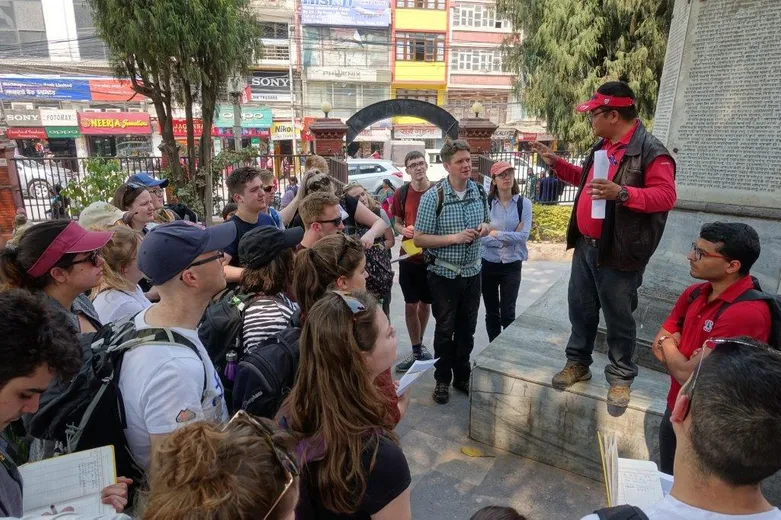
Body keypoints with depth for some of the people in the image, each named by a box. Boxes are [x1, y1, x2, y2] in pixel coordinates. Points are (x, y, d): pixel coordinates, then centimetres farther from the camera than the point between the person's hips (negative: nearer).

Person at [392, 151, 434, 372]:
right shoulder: (401, 193, -1)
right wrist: (403, 230, -12)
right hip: (409, 256, 1)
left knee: (426, 303, 14)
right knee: (411, 304, 5)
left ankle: (419, 345, 35)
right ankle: (416, 351, 20)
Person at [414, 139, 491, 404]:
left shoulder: (480, 191, 2)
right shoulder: (433, 197, -15)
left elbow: (487, 223, 16)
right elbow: (419, 239, -15)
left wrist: (484, 228, -8)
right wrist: (454, 237, -24)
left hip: (472, 273, 5)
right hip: (444, 275, -5)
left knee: (466, 329, 16)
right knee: (444, 330, 10)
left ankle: (462, 377, 34)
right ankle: (442, 380, 27)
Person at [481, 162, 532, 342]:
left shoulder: (524, 203, -5)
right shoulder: (485, 203, -5)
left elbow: (524, 235, -13)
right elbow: (481, 235, -12)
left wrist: (496, 234, -14)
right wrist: (509, 238, -16)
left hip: (512, 265, -1)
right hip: (488, 264, 1)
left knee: (507, 313, 4)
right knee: (491, 313, 13)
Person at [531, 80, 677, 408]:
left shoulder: (650, 151, -15)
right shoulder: (602, 146, 12)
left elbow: (666, 196, -22)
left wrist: (622, 193, -34)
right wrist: (554, 163, 17)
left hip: (618, 253, -8)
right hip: (585, 246, 8)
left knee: (618, 319, 6)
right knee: (580, 309, 17)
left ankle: (620, 378, 24)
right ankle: (578, 363, 34)